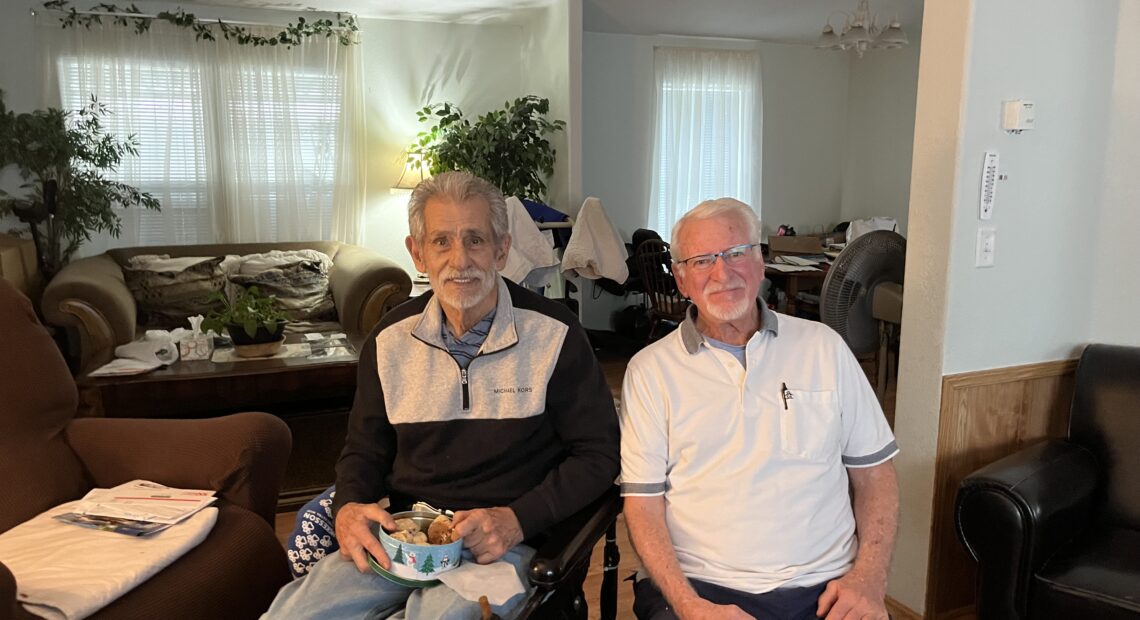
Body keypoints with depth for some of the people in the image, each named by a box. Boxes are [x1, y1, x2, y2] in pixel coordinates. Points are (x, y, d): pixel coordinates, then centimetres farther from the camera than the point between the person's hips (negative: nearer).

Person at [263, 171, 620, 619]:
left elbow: (598, 454, -2)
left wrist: (516, 520, -15)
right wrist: (349, 508, -6)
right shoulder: (390, 340, 6)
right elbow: (364, 449, 17)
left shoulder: (554, 334, -6)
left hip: (501, 547, -3)